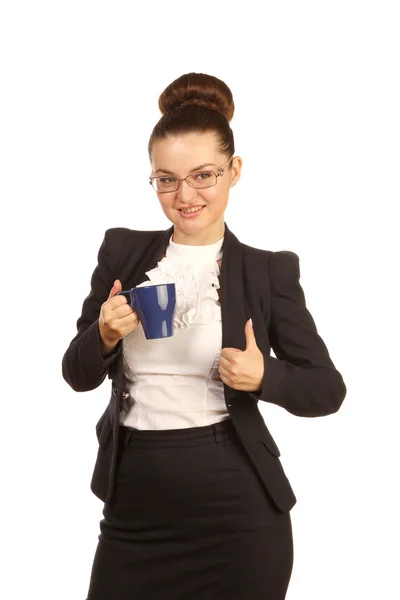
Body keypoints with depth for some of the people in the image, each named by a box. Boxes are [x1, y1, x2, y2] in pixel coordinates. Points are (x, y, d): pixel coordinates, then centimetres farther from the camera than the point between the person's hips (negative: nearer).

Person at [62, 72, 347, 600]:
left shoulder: (269, 271, -2)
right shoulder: (122, 251, 5)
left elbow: (328, 389, 2)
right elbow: (79, 376, 9)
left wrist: (264, 376, -16)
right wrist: (104, 335, -12)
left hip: (238, 509, -2)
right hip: (134, 501, 2)